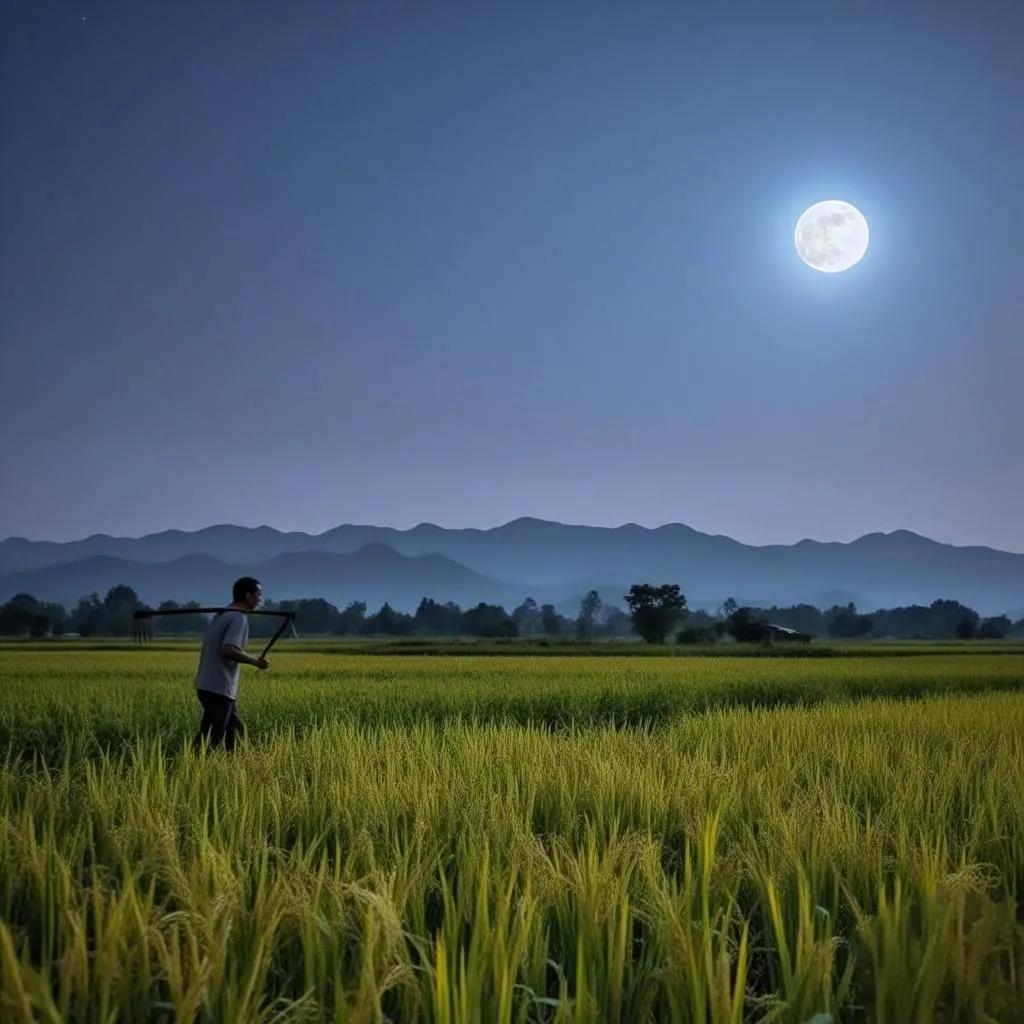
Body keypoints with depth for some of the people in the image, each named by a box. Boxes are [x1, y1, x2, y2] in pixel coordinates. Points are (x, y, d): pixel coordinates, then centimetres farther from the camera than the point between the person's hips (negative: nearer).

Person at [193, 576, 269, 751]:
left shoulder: (220, 615, 16)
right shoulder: (238, 618, -13)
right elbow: (228, 650, -25)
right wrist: (256, 662, -16)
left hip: (207, 686, 10)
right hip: (218, 689, -10)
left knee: (236, 730, 15)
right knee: (209, 742, -8)